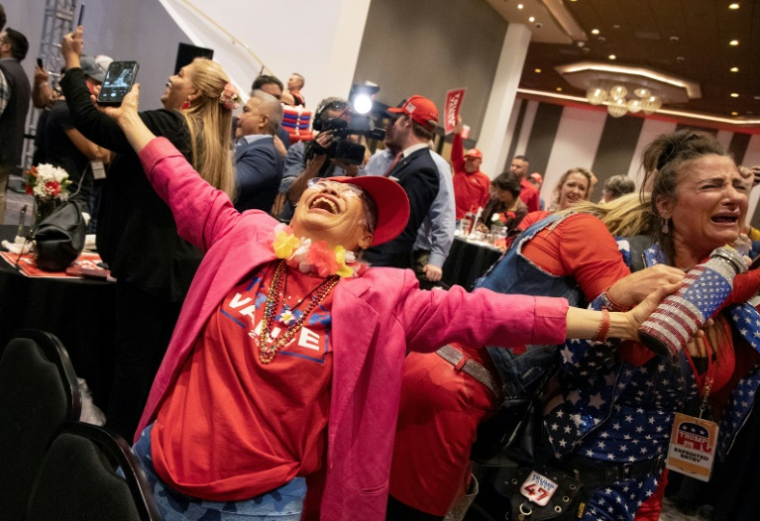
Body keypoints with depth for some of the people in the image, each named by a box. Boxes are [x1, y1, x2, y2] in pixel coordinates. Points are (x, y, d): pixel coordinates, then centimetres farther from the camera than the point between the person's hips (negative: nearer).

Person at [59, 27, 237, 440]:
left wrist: (72, 61, -1)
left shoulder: (168, 125, -13)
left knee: (133, 359, 4)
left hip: (151, 265, -8)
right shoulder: (213, 142, 11)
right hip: (187, 268, 8)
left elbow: (88, 119, -13)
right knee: (163, 362, 16)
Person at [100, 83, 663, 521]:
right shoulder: (244, 237, -3)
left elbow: (478, 311, -16)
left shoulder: (380, 298, -11)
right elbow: (180, 182, 8)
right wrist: (129, 116, 15)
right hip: (169, 462, 3)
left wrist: (617, 322, -18)